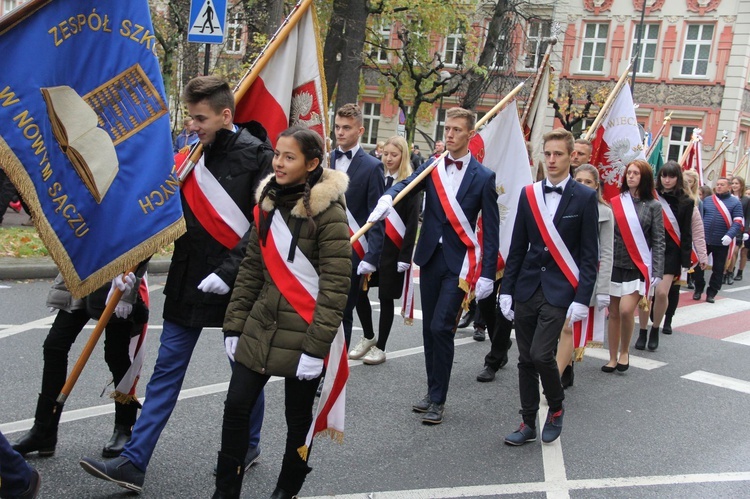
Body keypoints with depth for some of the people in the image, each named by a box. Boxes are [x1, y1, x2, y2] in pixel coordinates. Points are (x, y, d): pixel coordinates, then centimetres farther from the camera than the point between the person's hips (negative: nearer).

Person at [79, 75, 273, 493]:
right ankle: (133, 463, 11)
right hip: (187, 281, 5)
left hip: (234, 284, -5)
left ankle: (248, 446, 33)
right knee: (166, 371, 7)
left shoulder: (257, 156, -10)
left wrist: (228, 271, -21)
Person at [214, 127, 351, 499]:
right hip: (260, 328, 5)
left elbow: (335, 284, -15)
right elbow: (251, 269, 10)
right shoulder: (267, 202, 7)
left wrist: (316, 346, -18)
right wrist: (234, 324, 6)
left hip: (301, 334, -5)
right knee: (236, 406, 5)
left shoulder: (328, 212, -13)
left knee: (298, 418, 10)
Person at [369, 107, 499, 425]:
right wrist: (387, 197, -35)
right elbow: (406, 185, -11)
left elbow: (491, 229, -3)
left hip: (459, 262, -4)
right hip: (430, 257, 4)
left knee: (441, 327, -10)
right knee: (430, 328, 11)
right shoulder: (431, 167, 6)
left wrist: (487, 274, -7)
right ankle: (433, 392, 25)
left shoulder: (483, 177, -3)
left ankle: (438, 400, 3)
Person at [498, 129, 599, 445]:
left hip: (559, 290, -4)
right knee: (525, 359, 8)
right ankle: (529, 423, 21)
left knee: (541, 354, -13)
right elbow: (517, 247, 9)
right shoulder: (529, 194, 7)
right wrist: (507, 289, 5)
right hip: (527, 288, 4)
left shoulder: (585, 198, -3)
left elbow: (589, 254, -4)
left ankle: (556, 408, 15)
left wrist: (582, 299, -11)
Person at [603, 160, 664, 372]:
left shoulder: (653, 206, 1)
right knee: (614, 313, 7)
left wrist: (657, 272, -6)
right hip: (615, 264, 2)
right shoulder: (615, 202, 2)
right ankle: (613, 358, 19)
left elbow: (658, 241, 0)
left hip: (638, 267, -2)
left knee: (626, 309, -15)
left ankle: (624, 351, 10)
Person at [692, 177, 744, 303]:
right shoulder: (707, 200, 8)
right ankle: (698, 289, 22)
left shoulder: (735, 202, 0)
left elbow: (738, 222, -7)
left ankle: (712, 293, 18)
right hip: (704, 240, 2)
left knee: (718, 269, 6)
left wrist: (730, 235, -23)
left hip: (722, 242, -2)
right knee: (698, 265, 4)